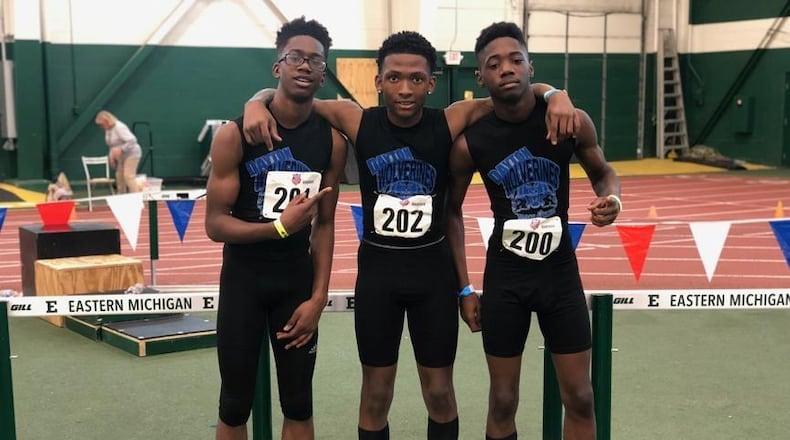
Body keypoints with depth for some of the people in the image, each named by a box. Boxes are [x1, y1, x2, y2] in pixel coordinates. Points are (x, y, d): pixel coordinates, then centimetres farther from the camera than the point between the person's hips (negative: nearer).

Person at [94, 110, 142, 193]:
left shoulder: (119, 127, -21)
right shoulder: (108, 130, 7)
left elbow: (132, 140, -28)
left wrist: (121, 149, -32)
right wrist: (111, 156, 9)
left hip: (131, 154, -9)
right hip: (121, 156, 9)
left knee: (129, 176, -18)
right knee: (119, 177, 8)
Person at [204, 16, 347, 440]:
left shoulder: (332, 140, -3)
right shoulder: (235, 134, -13)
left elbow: (324, 224, 3)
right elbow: (215, 224, -13)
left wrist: (318, 296, -3)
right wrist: (280, 226, -26)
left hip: (297, 279, 3)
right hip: (243, 278, -2)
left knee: (298, 405, 10)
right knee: (235, 406, 9)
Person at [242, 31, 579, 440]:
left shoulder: (451, 122, -8)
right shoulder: (358, 121, -8)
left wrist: (555, 96, -24)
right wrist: (257, 103, -20)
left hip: (434, 267, 0)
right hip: (377, 267, 0)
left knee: (440, 393, 12)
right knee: (375, 394, 13)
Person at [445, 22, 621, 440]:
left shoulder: (572, 121, -10)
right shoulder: (469, 142, -12)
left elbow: (604, 174, 9)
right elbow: (452, 210, 3)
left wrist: (611, 199, -15)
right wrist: (464, 288, 1)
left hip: (560, 269, 1)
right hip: (504, 274, -1)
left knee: (579, 397, 8)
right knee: (502, 400, 10)